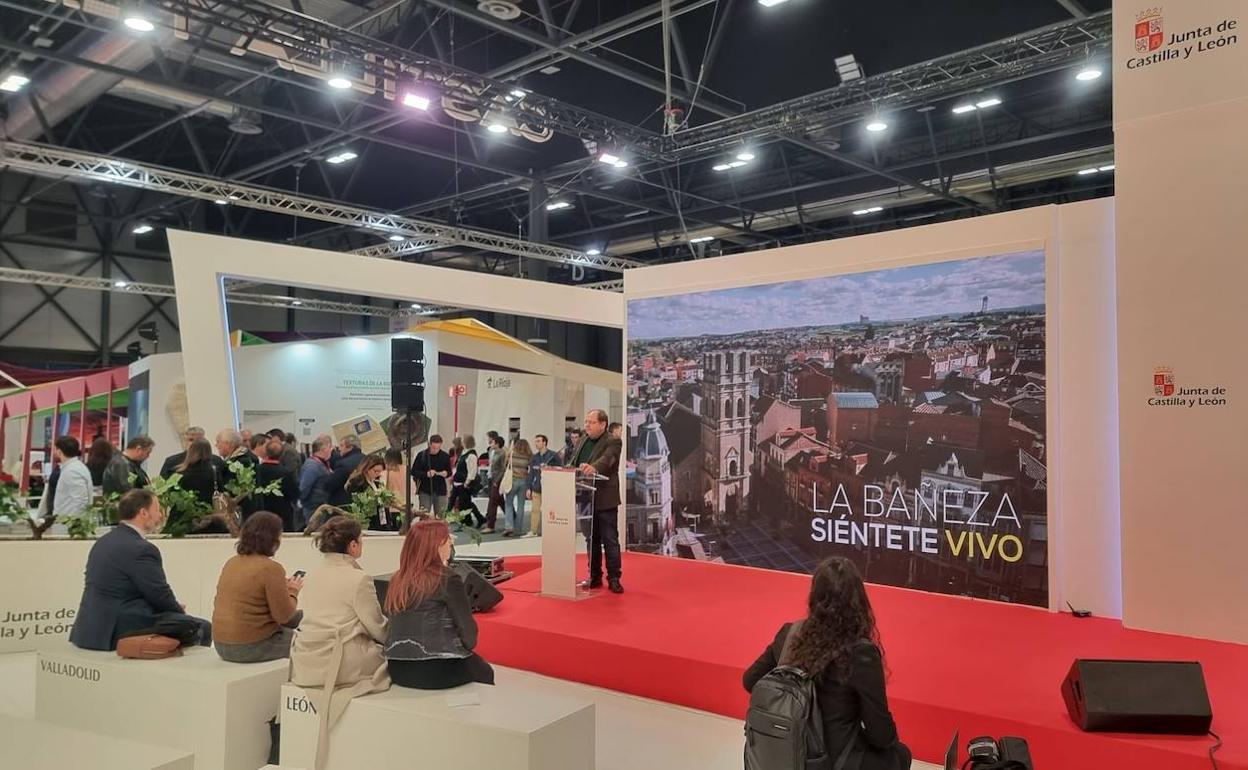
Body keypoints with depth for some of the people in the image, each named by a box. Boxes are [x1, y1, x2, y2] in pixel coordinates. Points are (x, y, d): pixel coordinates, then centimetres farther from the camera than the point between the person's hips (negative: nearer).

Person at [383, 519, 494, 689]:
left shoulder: (397, 580, 5)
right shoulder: (447, 578, -13)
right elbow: (468, 632, -11)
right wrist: (469, 643, 9)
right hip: (438, 670, -6)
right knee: (484, 672, 23)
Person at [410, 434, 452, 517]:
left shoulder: (445, 456, 2)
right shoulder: (421, 455, -4)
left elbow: (449, 472, 12)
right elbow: (413, 472, -3)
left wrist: (446, 473, -12)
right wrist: (426, 474, -19)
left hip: (440, 491, 2)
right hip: (425, 491, -1)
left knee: (440, 516, 5)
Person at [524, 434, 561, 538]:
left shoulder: (553, 455, -4)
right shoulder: (534, 457, 12)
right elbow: (531, 473, 14)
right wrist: (529, 488, 11)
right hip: (537, 488, 5)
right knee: (535, 510, 4)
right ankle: (533, 531, 10)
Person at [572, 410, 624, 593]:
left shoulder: (612, 442, -9)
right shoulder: (581, 441, 13)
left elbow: (607, 459, -29)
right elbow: (572, 463, 15)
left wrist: (593, 468, -47)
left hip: (605, 501, -6)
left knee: (610, 540, 0)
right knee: (591, 539, 13)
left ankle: (614, 578, 7)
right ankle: (594, 576, 22)